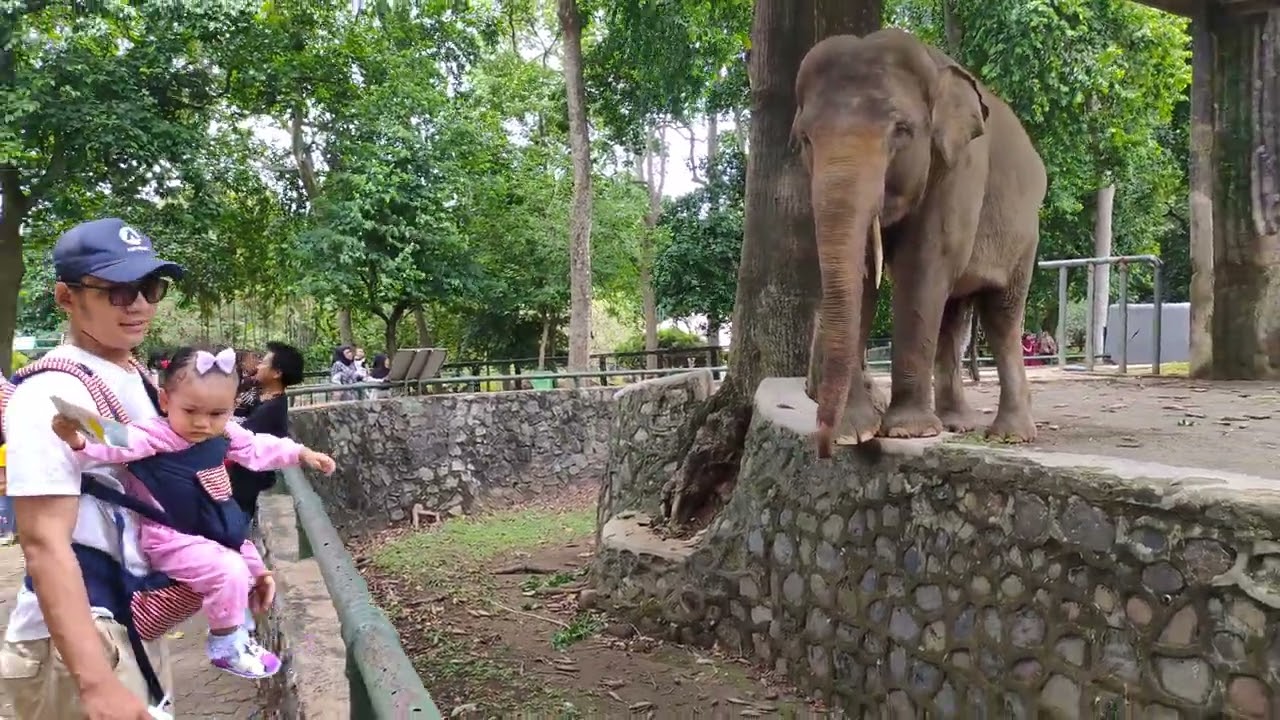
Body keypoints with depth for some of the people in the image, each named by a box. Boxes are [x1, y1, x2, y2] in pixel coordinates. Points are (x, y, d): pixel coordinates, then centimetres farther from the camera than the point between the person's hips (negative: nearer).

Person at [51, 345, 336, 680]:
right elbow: (117, 444, -38)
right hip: (173, 539, -9)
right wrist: (79, 439, -58)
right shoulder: (155, 435, -22)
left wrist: (301, 453, 20)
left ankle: (238, 631, 41)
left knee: (252, 566, 20)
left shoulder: (226, 434, 0)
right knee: (229, 572, -25)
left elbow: (259, 449, 16)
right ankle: (225, 647, -4)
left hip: (218, 532, 9)